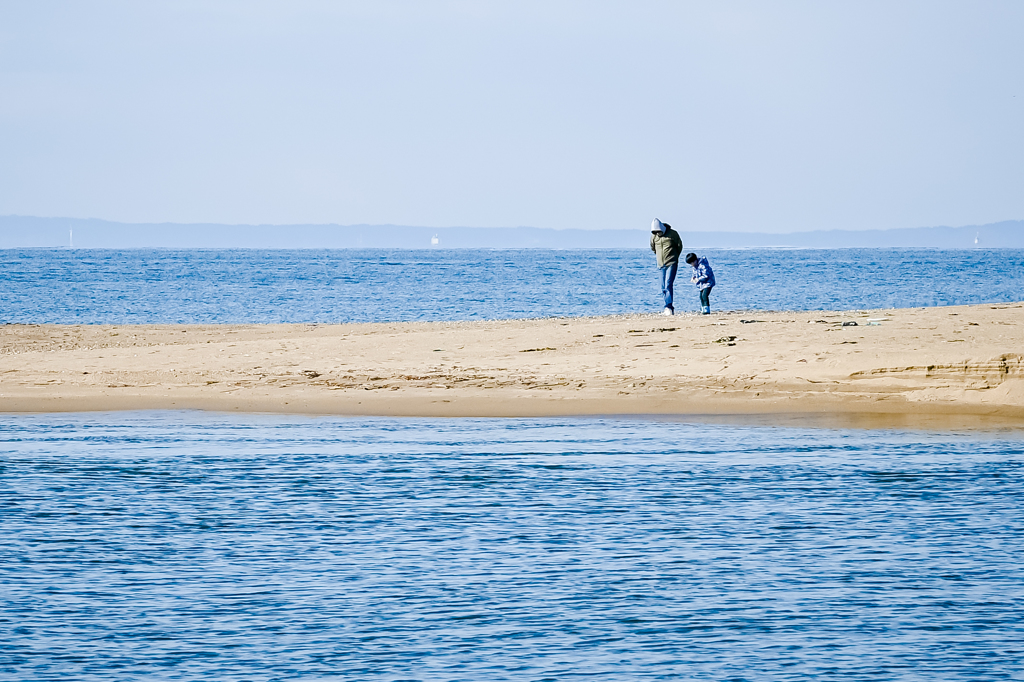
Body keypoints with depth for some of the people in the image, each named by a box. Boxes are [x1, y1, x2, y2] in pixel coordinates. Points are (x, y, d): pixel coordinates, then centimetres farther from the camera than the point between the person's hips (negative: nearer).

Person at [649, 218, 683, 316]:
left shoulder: (672, 234, -8)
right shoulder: (653, 236, 2)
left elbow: (679, 245, 7)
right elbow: (653, 248, 21)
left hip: (671, 264, -5)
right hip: (661, 265, 5)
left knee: (668, 285, -18)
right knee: (664, 288, 3)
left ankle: (668, 307, -22)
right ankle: (671, 309, 9)